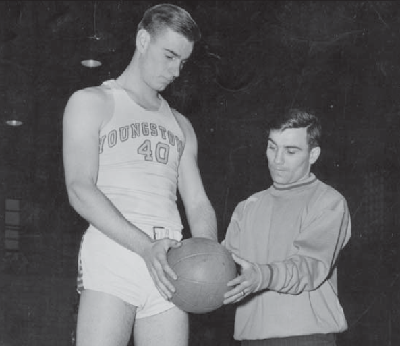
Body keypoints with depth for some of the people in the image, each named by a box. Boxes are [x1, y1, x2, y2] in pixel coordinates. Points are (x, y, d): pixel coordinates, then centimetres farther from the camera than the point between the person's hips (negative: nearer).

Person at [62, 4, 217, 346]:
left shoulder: (180, 125, 27)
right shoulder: (91, 103, 9)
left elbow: (198, 204, 19)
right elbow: (79, 189, -6)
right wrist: (145, 247, -19)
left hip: (169, 266, 5)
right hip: (112, 251, -5)